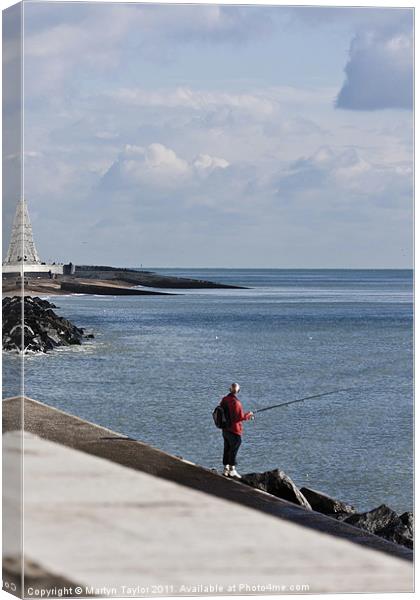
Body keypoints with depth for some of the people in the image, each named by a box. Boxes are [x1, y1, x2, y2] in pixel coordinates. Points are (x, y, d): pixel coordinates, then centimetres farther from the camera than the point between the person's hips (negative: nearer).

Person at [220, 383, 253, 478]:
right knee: (233, 451, 2)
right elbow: (240, 417, -23)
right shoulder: (235, 402, -22)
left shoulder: (224, 400, 2)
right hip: (234, 431, -7)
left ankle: (226, 469, 21)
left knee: (227, 450, 15)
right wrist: (248, 415, -4)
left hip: (225, 430, 8)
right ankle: (232, 470, 7)